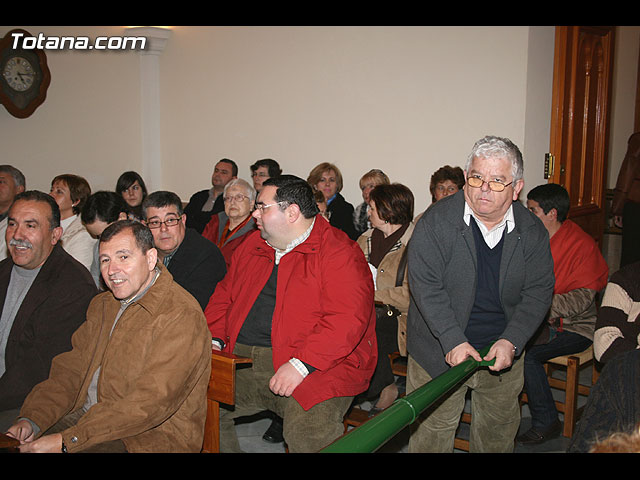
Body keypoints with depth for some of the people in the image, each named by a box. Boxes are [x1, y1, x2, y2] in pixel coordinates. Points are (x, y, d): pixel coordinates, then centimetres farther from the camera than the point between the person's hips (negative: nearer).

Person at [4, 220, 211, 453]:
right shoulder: (102, 304, 11)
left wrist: (66, 442, -25)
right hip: (87, 418, 7)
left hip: (152, 435, -7)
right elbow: (71, 369, 9)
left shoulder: (181, 316, -18)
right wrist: (31, 420, -8)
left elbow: (152, 403, -23)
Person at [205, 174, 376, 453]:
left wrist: (301, 364, -24)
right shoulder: (252, 246, 17)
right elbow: (224, 294, 24)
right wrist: (215, 339, 7)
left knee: (308, 430, -31)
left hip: (316, 365, -7)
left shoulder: (339, 253, -8)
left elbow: (347, 320, -18)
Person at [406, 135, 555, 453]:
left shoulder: (532, 232, -5)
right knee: (431, 430, 8)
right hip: (438, 349, -3)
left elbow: (538, 293, -4)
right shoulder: (436, 221, -16)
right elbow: (425, 285, -19)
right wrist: (454, 341, -26)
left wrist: (511, 341, -17)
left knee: (499, 428, 21)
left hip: (503, 349, 3)